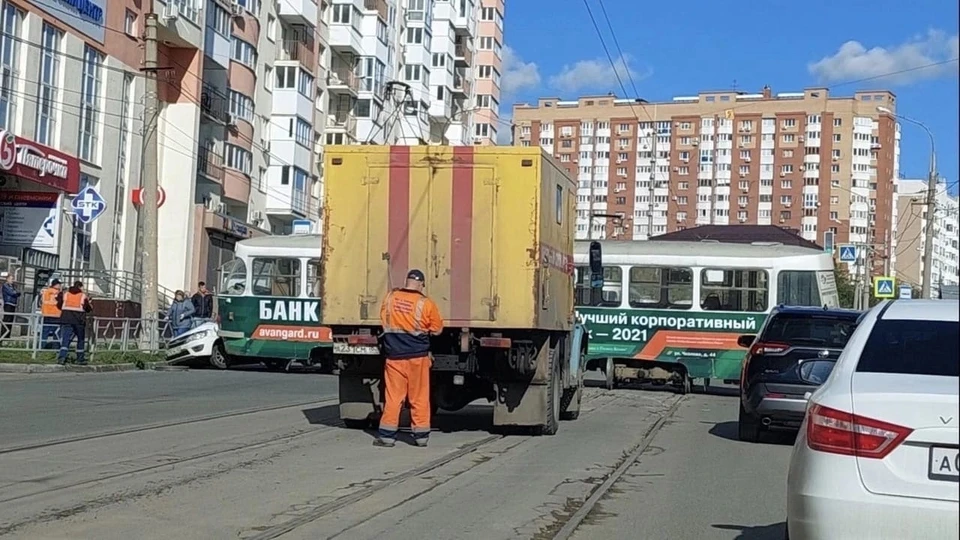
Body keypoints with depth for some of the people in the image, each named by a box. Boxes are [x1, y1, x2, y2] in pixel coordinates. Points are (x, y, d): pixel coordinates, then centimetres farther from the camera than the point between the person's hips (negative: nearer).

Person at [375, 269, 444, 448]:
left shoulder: (389, 298, -1)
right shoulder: (425, 303, -9)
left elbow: (384, 322, 14)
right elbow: (437, 329, 0)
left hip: (394, 356, 2)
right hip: (417, 356, -2)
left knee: (393, 396, 7)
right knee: (419, 398, 7)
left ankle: (387, 435, 8)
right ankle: (421, 436, 13)